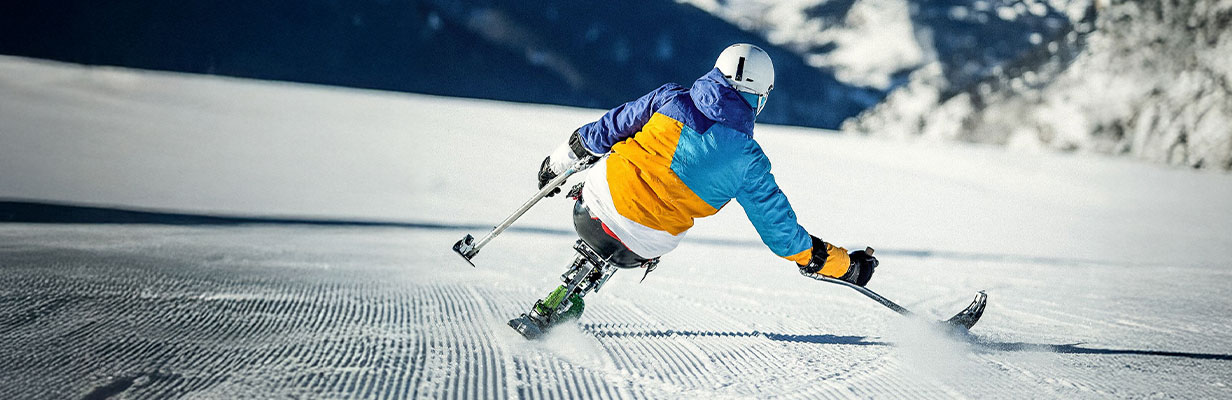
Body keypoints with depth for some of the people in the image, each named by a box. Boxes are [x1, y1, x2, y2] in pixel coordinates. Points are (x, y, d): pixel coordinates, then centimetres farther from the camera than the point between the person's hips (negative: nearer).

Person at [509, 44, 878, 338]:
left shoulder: (672, 98, -1)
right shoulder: (748, 160, -5)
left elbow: (604, 131, 6)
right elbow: (779, 227, 1)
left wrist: (558, 162, 24)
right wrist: (843, 266, 12)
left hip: (596, 207, 1)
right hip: (640, 247, -1)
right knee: (604, 260, 33)